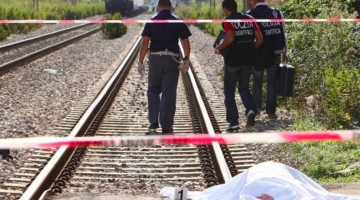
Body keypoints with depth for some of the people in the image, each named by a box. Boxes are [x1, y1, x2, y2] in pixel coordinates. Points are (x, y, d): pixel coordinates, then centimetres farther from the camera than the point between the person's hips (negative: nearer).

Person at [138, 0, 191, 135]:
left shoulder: (151, 21, 2)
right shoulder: (178, 21, 4)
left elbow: (145, 42, -5)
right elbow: (186, 42, 3)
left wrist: (140, 61, -2)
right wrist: (186, 59, 14)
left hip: (155, 59, 0)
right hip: (172, 59, 0)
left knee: (153, 90, 16)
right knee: (169, 93, 2)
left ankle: (153, 123, 6)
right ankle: (166, 128, 3)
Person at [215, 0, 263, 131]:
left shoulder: (228, 21, -8)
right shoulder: (249, 19, 8)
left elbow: (230, 38, -24)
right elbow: (259, 39, 4)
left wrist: (219, 48, -9)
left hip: (233, 60, -5)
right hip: (248, 60, 5)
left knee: (229, 92, 9)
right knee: (244, 88, 19)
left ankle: (233, 122, 7)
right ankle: (250, 110, -8)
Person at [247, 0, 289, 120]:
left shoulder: (251, 14, -8)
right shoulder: (277, 12, 3)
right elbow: (283, 33, 6)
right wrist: (284, 52, 13)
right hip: (275, 53, 2)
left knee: (257, 81, 18)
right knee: (272, 82, 9)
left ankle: (256, 107, 20)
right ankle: (271, 112, 6)